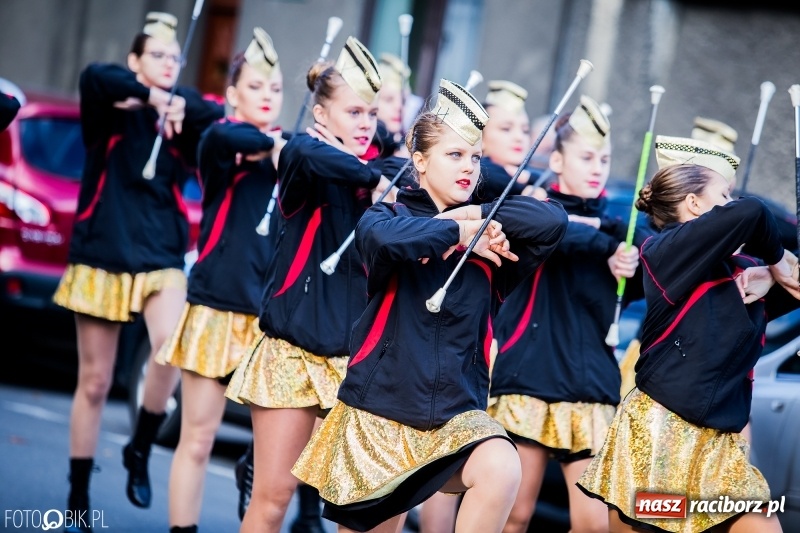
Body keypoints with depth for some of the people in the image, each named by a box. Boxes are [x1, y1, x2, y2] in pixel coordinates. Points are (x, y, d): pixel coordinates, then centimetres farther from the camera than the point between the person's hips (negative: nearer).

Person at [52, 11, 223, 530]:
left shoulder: (182, 115, 7)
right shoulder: (112, 109, 0)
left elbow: (224, 117, -11)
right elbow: (95, 77, -21)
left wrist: (177, 104, -20)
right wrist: (151, 95, -24)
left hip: (162, 256, 1)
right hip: (104, 253, -1)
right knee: (94, 382, 3)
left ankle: (140, 450, -2)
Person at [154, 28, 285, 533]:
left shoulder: (288, 147, 11)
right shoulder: (219, 139, -2)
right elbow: (226, 139, -26)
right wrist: (272, 144, -16)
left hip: (271, 311, 3)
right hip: (217, 304, -3)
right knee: (198, 438, 0)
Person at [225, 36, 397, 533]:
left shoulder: (375, 177, 9)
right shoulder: (305, 159, -6)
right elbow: (306, 155, -32)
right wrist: (374, 178, -20)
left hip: (359, 356, 4)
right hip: (295, 348, -4)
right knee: (274, 493, 0)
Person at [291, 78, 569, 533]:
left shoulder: (489, 240, 6)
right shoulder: (392, 216, -2)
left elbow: (554, 221, -12)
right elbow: (386, 238, -27)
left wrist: (474, 216, -13)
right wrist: (459, 233, -17)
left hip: (458, 412, 1)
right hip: (380, 408, -1)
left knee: (502, 469, -30)